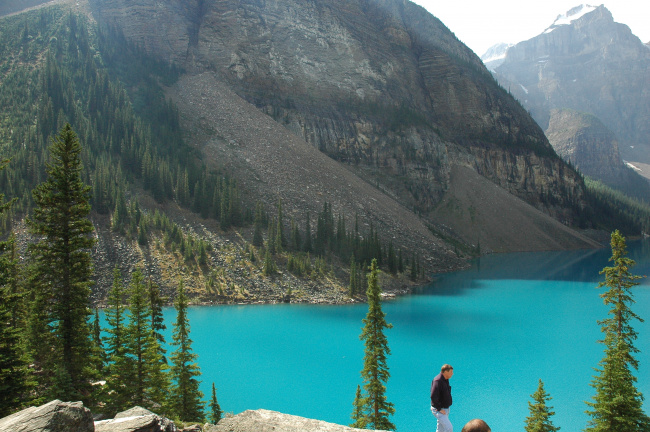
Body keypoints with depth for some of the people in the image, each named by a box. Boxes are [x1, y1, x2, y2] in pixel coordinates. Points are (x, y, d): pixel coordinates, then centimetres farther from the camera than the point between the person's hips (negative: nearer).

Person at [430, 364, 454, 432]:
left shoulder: (445, 380, 7)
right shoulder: (437, 381, -23)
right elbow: (433, 396, -28)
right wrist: (439, 409, -22)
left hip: (445, 409, 9)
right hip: (438, 410, -9)